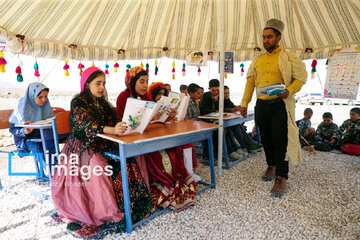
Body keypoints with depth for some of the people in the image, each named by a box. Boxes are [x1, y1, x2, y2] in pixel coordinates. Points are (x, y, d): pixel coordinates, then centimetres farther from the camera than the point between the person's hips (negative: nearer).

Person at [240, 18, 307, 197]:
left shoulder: (287, 58, 3)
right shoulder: (257, 60, 16)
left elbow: (301, 77, -1)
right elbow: (250, 82, 15)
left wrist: (288, 91, -20)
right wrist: (245, 103, 7)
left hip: (280, 105, -4)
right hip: (261, 105, 5)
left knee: (280, 140, -6)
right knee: (266, 139, 12)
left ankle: (281, 178, 2)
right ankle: (271, 165, 32)